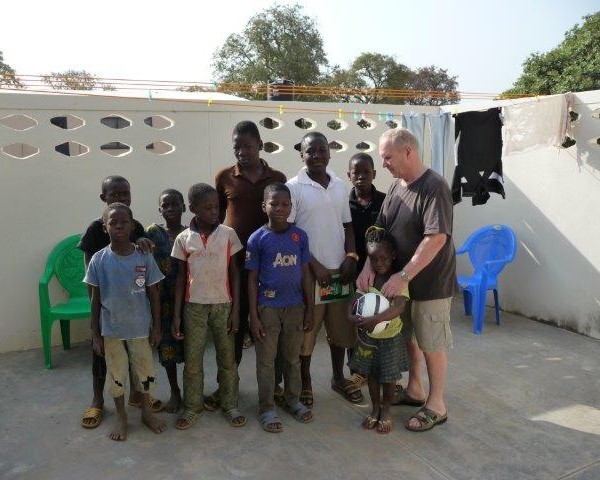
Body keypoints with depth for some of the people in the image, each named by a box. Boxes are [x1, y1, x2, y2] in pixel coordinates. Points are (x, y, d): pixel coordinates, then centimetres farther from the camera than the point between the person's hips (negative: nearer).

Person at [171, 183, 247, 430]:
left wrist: (235, 309, -4)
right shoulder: (183, 238, -2)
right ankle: (192, 407, 27)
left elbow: (234, 273, 0)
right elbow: (180, 278, 2)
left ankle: (230, 405, 26)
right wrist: (176, 315, 0)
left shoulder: (228, 234, -4)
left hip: (223, 305, 0)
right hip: (194, 306, 1)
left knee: (227, 358, 10)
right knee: (192, 360, 10)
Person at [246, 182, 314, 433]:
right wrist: (253, 316, -6)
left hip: (295, 306, 3)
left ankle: (293, 400, 35)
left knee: (292, 357, 16)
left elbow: (305, 274, 3)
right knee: (266, 360, 9)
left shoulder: (300, 236, -1)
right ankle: (267, 407, 24)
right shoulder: (257, 239, -8)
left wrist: (309, 309, 3)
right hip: (267, 307, -2)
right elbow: (252, 279, -4)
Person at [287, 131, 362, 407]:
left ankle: (338, 378, 34)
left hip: (340, 270, 5)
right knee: (306, 330, 6)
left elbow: (347, 226, 12)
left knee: (340, 328, 15)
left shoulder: (340, 186, 7)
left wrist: (351, 257, -3)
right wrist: (314, 264, -14)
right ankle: (305, 383, 25)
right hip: (308, 272, -4)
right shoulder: (294, 188, -8)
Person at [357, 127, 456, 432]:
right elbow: (380, 230, 6)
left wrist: (404, 276, -29)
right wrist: (369, 266, -8)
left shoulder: (434, 187, -20)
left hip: (430, 282, -8)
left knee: (431, 343, 6)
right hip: (402, 280, 8)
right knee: (408, 336, 19)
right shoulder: (396, 186, 6)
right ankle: (414, 390, 38)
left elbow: (437, 238, -27)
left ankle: (436, 405, 23)